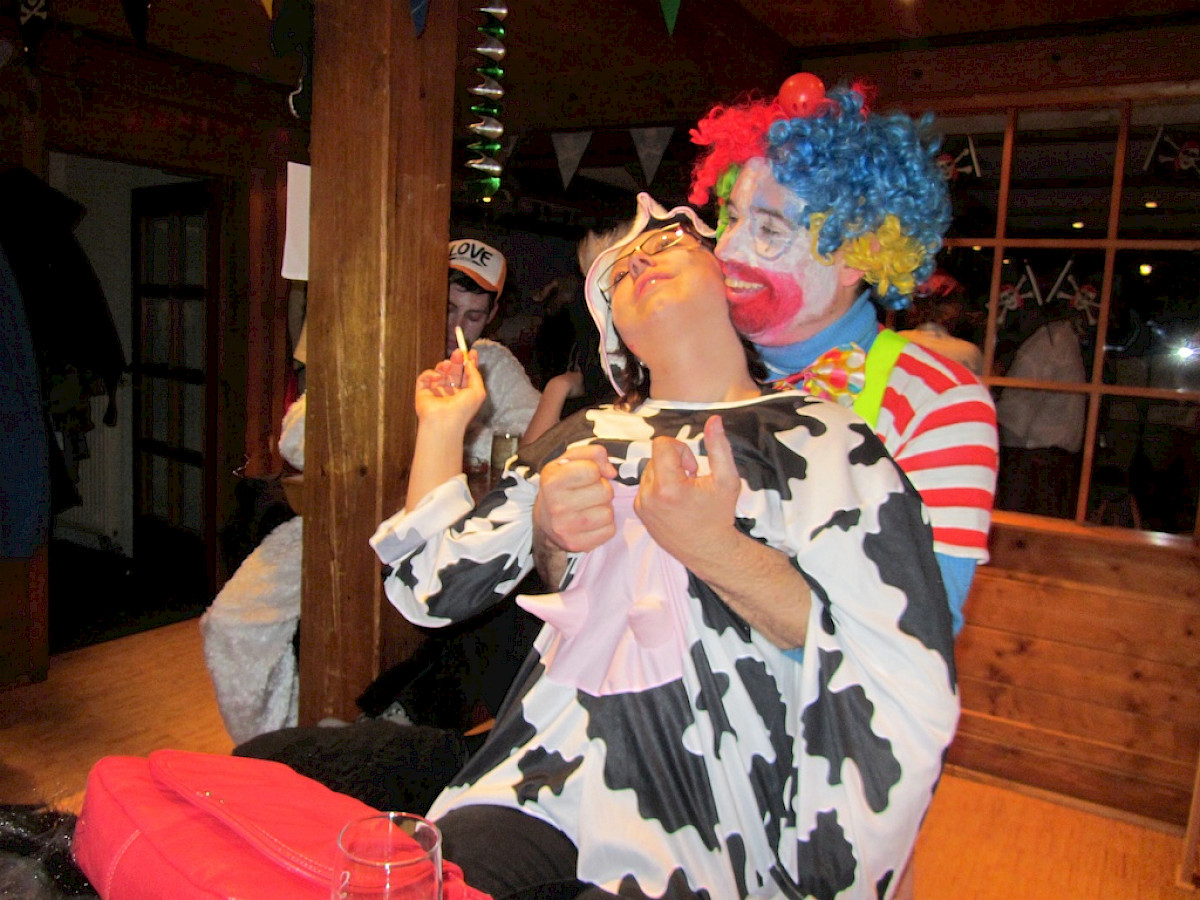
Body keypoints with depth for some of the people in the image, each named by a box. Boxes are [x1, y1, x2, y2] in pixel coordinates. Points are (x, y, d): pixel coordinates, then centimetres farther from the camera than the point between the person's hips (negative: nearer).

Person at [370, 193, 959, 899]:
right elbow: (434, 591, 12)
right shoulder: (590, 436, 11)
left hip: (705, 839, -3)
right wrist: (442, 426, 10)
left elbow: (918, 688, -11)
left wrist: (717, 549, -21)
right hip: (544, 792, 4)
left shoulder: (821, 438, -2)